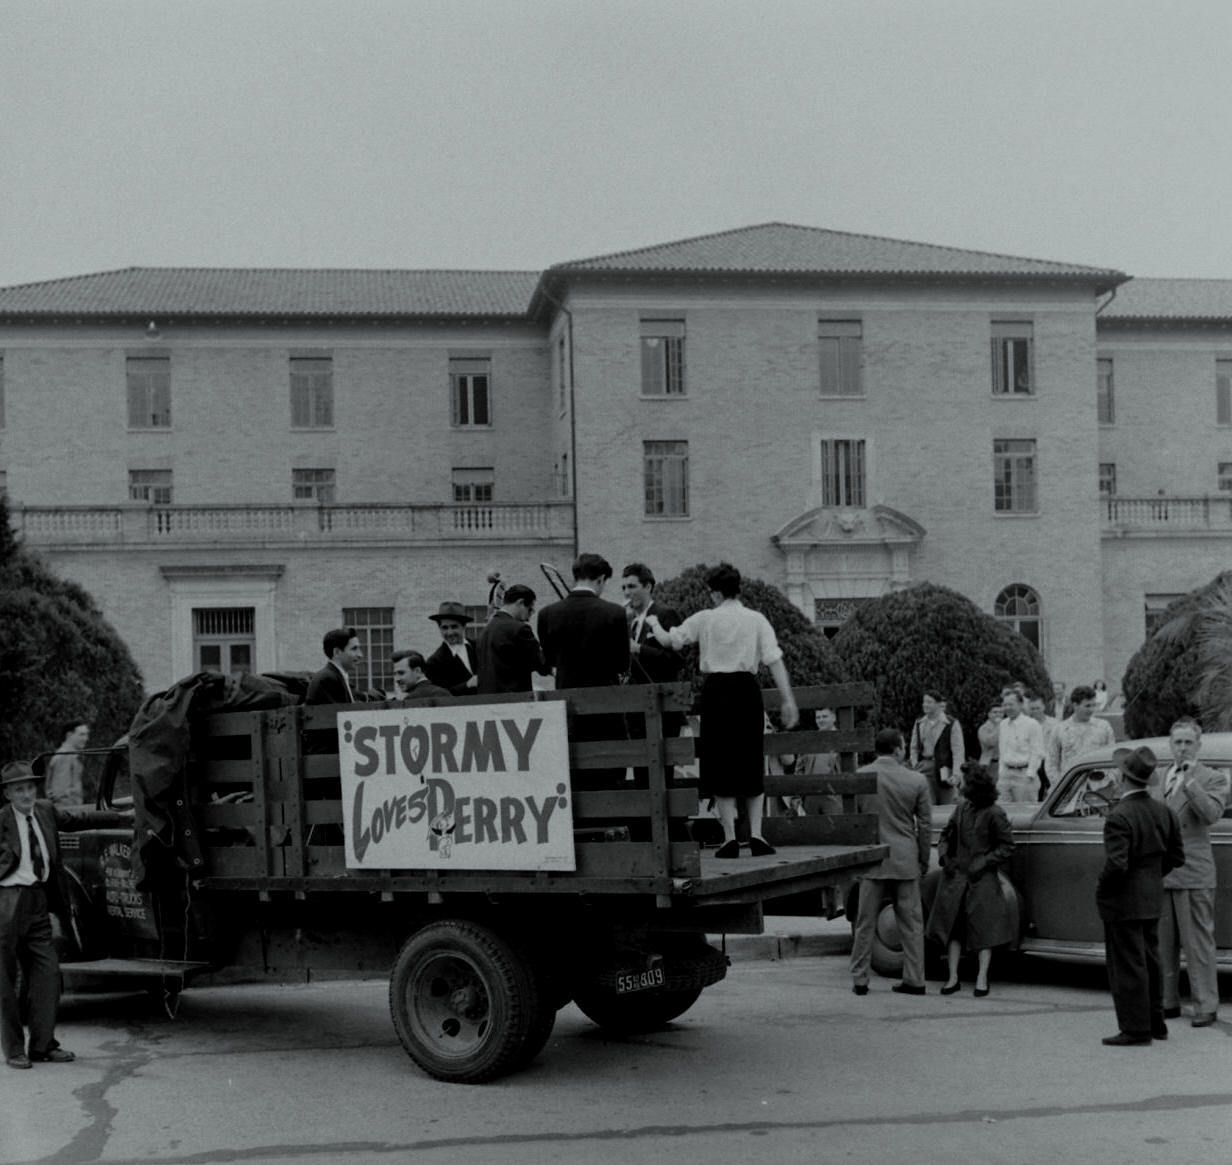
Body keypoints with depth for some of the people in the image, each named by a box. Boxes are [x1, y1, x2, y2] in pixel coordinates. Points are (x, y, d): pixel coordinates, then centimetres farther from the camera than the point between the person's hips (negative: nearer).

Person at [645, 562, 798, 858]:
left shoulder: (705, 619, 1)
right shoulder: (756, 620, 3)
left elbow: (669, 640, 5)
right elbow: (775, 661, -3)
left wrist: (654, 624, 25)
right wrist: (788, 701, -1)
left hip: (716, 690, -1)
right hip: (747, 689, 1)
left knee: (721, 766, 6)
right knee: (751, 764, 11)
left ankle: (730, 837, 3)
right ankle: (756, 835, 3)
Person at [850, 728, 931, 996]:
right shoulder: (917, 781, -5)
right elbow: (925, 825, 0)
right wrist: (924, 860, 12)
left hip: (871, 860, 0)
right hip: (905, 860, 0)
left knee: (865, 923, 7)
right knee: (911, 923, 9)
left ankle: (859, 980, 10)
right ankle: (914, 981, 11)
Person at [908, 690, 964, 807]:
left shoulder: (952, 725, -4)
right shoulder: (919, 723, 11)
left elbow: (958, 752, -6)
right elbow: (914, 748, 16)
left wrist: (956, 774, -13)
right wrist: (915, 765, 3)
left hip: (944, 771, -3)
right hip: (924, 770, 3)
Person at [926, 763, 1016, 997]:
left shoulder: (994, 814, -8)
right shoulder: (961, 808, 8)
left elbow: (1007, 847, -4)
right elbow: (946, 835, 20)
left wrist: (983, 863, -12)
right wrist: (944, 856, 3)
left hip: (982, 878, -5)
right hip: (955, 875, 5)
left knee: (984, 927, -3)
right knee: (952, 926, 2)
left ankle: (982, 979, 0)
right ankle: (953, 978, 6)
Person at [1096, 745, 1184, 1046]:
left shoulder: (1119, 817, -23)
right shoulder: (1163, 811, 2)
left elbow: (1116, 865, -27)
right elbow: (1176, 856, 8)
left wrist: (1101, 889, -11)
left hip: (1123, 902, -8)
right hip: (1152, 899, 8)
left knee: (1127, 967, 1)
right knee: (1149, 962, 18)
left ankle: (1135, 1029, 6)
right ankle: (1155, 1022, 27)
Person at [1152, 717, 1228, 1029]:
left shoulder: (1212, 779, 0)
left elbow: (1212, 814, -19)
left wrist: (1190, 781, -22)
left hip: (1193, 874, -6)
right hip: (1158, 873, 6)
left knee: (1198, 943, -3)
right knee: (1162, 944, 9)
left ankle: (1206, 1006, 2)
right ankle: (1168, 1002, 18)